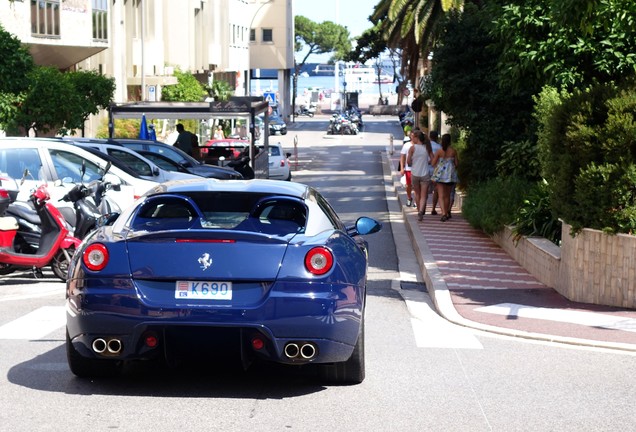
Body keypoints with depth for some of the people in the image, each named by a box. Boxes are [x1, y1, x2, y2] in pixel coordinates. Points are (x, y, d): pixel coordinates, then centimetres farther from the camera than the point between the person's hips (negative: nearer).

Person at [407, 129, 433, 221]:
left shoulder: (412, 148, -9)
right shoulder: (427, 148, -3)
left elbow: (408, 161, -11)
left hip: (415, 174, -1)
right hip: (425, 174, 1)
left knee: (417, 193, 19)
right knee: (423, 196, 0)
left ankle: (420, 211, 28)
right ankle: (421, 211, -21)